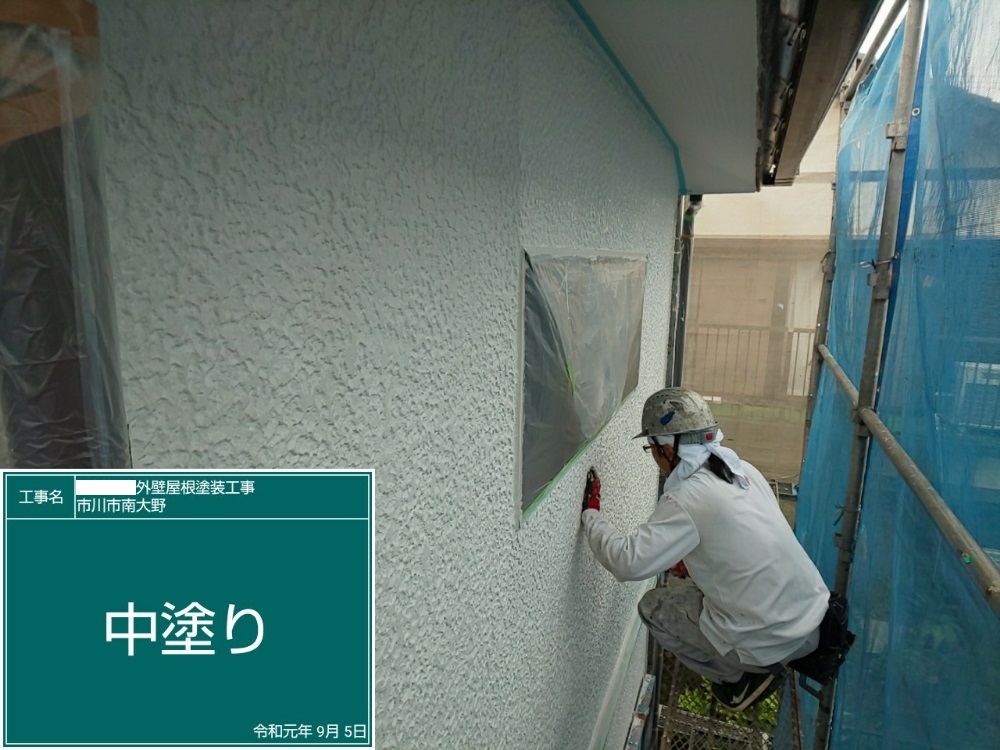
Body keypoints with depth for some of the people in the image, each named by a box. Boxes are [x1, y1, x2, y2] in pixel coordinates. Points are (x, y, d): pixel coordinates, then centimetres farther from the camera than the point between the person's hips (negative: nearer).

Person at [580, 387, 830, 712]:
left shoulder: (686, 499, -22)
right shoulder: (744, 470, 2)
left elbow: (628, 561, -25)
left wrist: (591, 513, -11)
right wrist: (693, 562, 19)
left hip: (772, 643, -7)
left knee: (653, 606, 7)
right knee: (692, 575, 23)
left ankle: (743, 677, 12)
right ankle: (758, 665, 23)